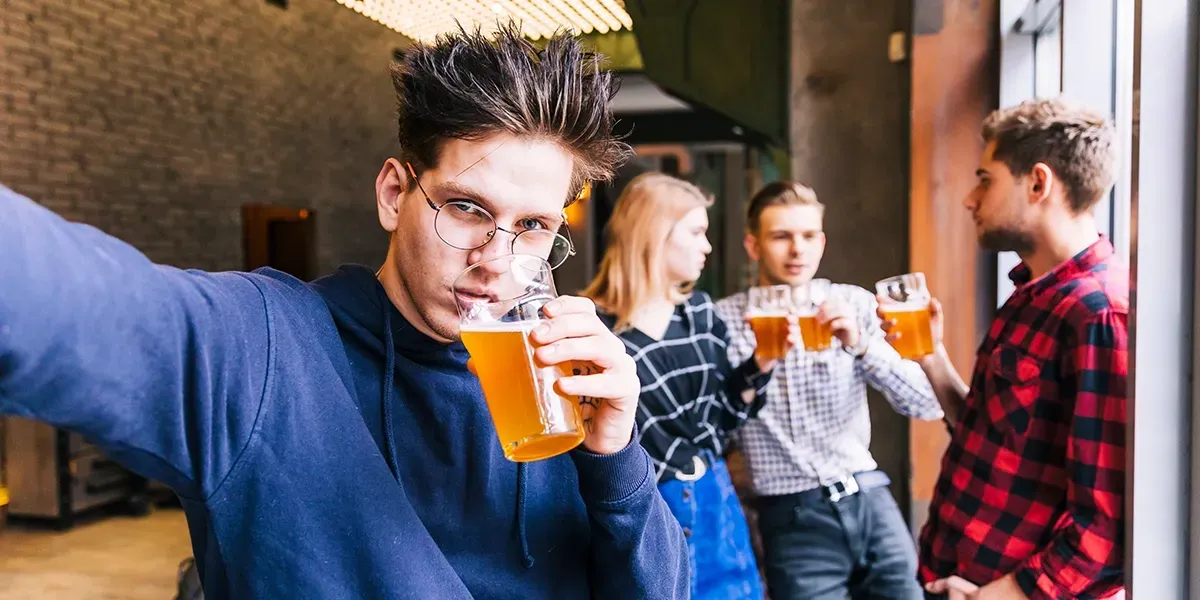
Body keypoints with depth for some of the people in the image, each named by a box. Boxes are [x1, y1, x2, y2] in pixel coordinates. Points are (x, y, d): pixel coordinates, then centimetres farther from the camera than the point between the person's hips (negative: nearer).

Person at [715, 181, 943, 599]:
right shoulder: (724, 321, -6)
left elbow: (928, 405, -5)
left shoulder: (856, 304, 0)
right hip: (794, 518, -2)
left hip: (870, 500, 3)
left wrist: (861, 344, -20)